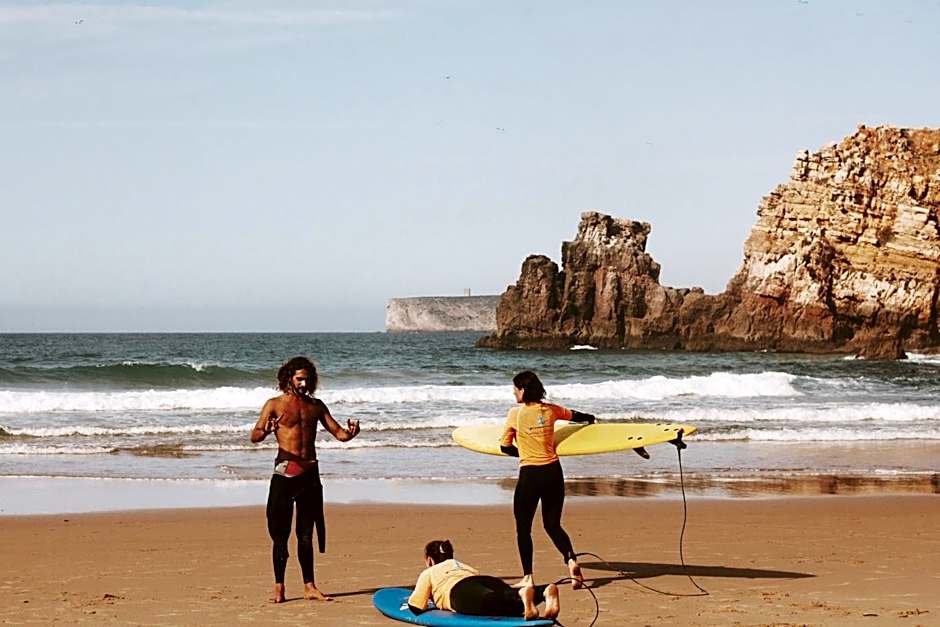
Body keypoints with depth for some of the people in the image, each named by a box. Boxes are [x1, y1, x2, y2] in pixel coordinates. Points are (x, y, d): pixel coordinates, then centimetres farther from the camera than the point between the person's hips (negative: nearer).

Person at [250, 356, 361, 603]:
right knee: (281, 532, -3)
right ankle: (279, 587, 1)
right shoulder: (275, 404, 1)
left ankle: (309, 587, 11)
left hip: (310, 473, 4)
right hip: (285, 472, -4)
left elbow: (338, 433, 12)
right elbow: (254, 436, -9)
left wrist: (350, 432, -11)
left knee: (307, 533, 8)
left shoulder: (316, 406, 13)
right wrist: (267, 430, -31)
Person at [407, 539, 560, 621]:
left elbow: (415, 607, 25)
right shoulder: (464, 566, 47)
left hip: (459, 590, -5)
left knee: (489, 602, -36)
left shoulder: (427, 573, 33)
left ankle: (524, 594, -68)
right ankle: (547, 591, -53)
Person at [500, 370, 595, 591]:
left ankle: (528, 577, 9)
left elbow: (505, 447, 1)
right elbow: (575, 416, 23)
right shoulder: (551, 410, 4)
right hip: (553, 472, 4)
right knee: (553, 525, 14)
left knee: (523, 528, 10)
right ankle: (571, 560, -11)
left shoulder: (515, 414, -7)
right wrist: (591, 418, 45)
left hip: (529, 475, -4)